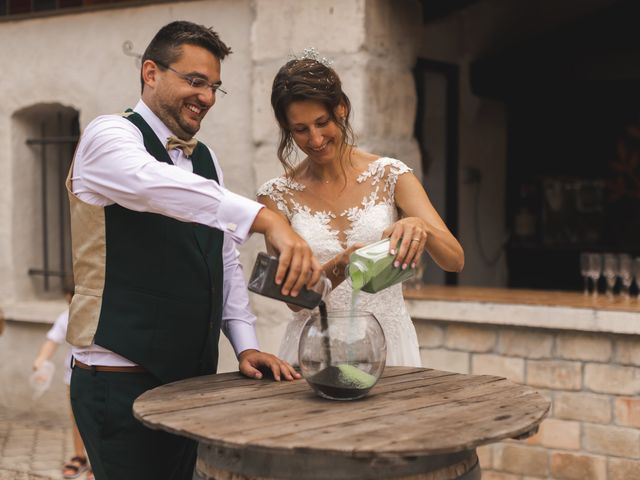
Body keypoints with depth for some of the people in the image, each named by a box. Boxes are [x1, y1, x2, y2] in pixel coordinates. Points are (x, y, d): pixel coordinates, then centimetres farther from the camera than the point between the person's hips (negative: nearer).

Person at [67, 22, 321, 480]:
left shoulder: (206, 159, 13)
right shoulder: (109, 135, -10)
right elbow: (154, 184, -33)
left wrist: (246, 345, 3)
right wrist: (267, 219, -43)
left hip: (192, 375, 7)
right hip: (121, 379, -7)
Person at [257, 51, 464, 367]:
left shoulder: (391, 176, -2)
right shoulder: (277, 195, -1)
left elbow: (455, 260, -8)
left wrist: (421, 227, -29)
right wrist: (339, 268, -24)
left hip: (387, 341, 0)